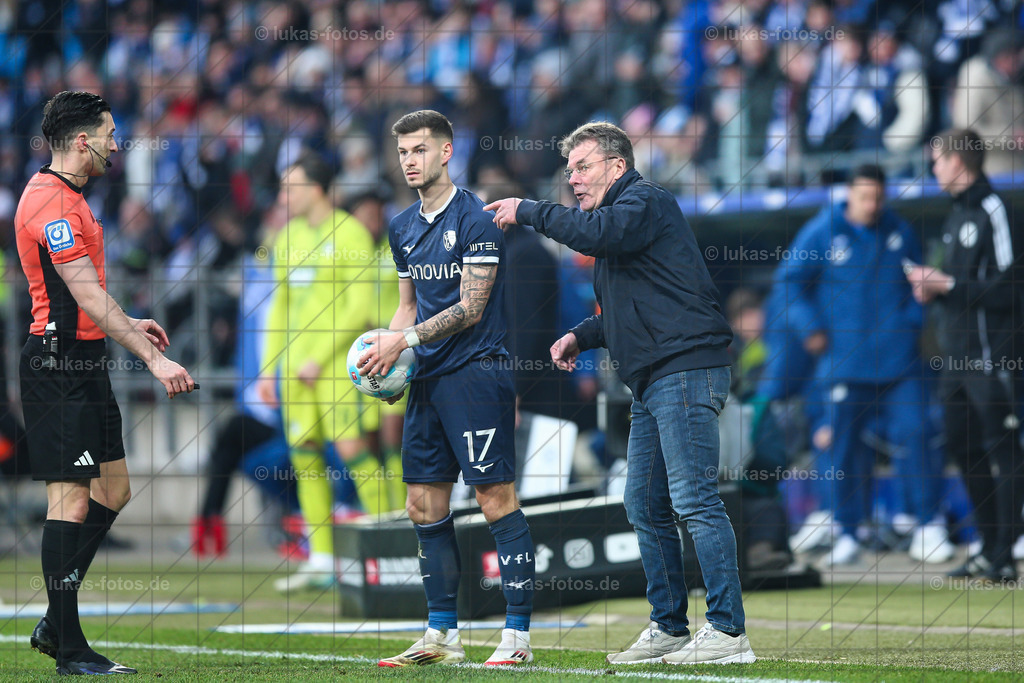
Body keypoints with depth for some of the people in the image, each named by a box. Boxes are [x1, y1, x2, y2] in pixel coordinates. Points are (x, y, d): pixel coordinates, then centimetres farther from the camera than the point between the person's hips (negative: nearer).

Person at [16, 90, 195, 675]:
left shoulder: (66, 198, 16)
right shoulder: (51, 202, -17)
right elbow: (89, 298, -22)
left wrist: (128, 325, 25)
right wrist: (153, 359, -24)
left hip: (85, 362, 11)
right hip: (59, 361, -11)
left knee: (112, 490, 12)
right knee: (71, 499, -9)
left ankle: (55, 624, 17)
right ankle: (69, 649, -6)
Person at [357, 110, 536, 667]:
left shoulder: (475, 219, -9)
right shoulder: (402, 228, 15)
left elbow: (471, 308, -13)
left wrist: (407, 340, -17)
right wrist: (385, 344, 4)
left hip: (476, 371, -8)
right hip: (427, 379, 8)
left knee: (496, 500, -9)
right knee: (424, 506, 7)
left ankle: (517, 635, -8)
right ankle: (442, 636, 14)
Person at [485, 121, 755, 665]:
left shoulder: (645, 201, -5)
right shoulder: (617, 218, 25)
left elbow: (596, 233, -27)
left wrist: (526, 211, -15)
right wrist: (580, 336, 15)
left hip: (685, 372, -11)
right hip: (652, 383, 11)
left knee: (693, 499, -14)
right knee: (644, 506, 11)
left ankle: (728, 631, -15)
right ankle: (668, 628, 16)